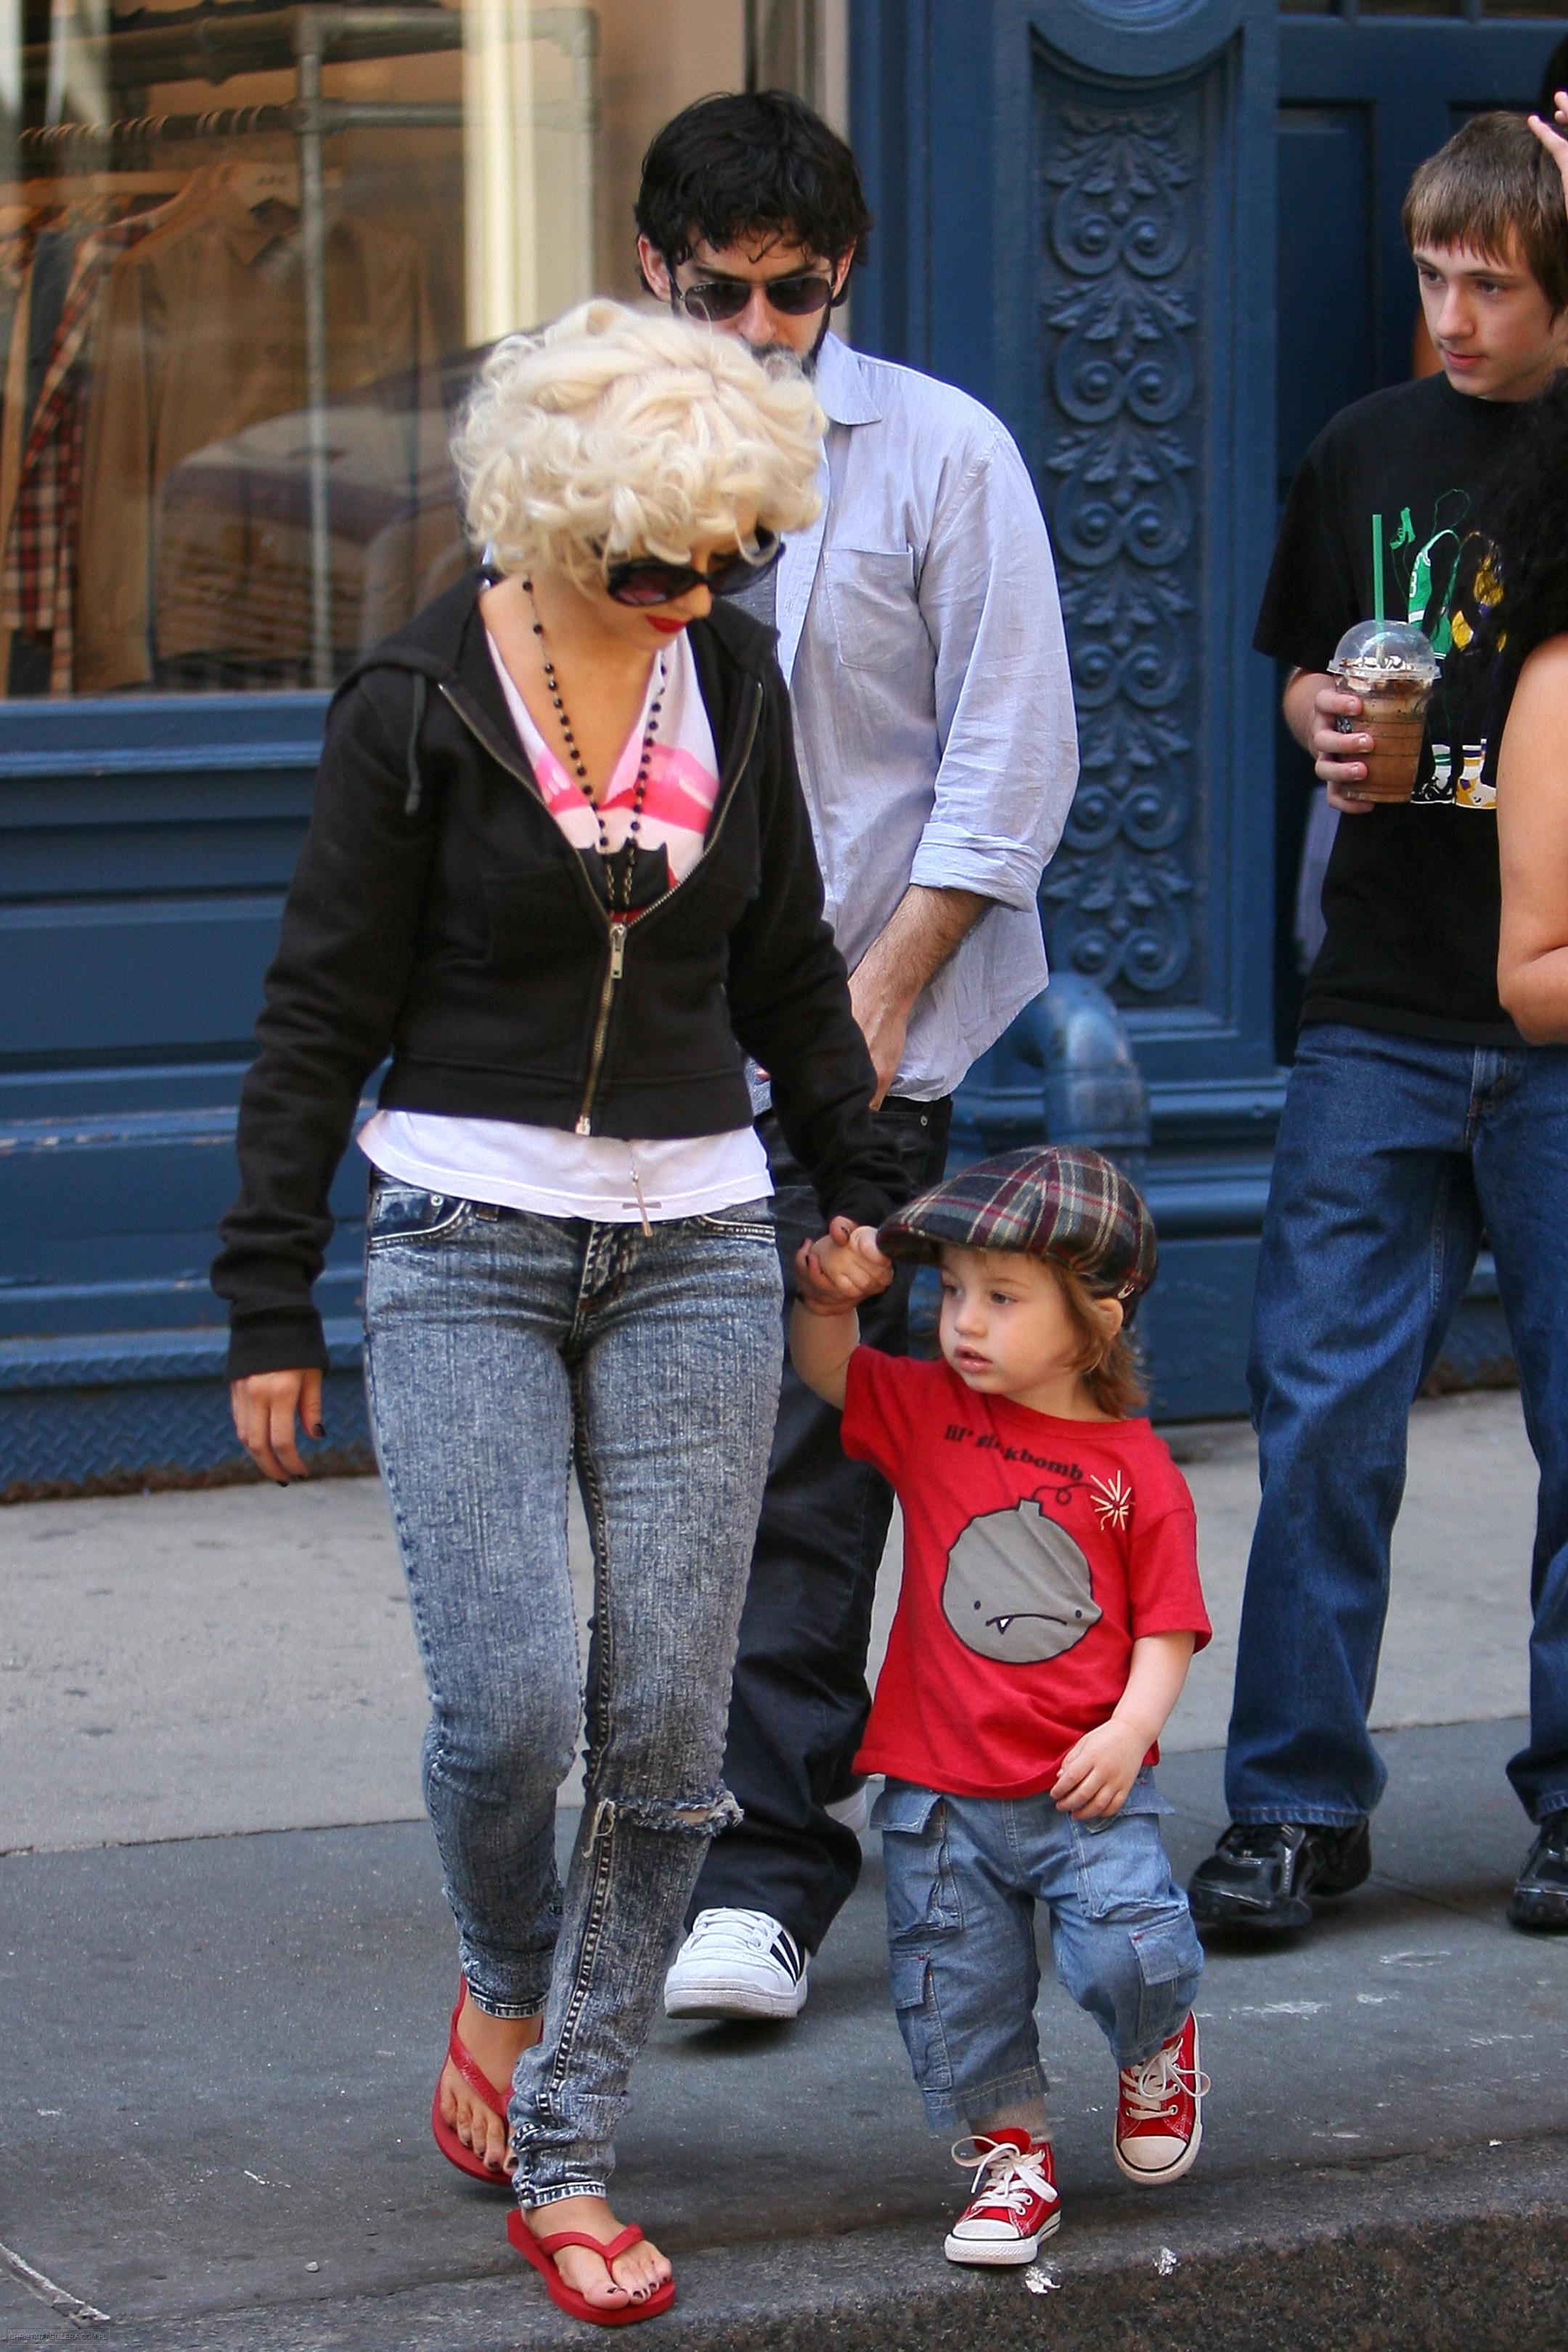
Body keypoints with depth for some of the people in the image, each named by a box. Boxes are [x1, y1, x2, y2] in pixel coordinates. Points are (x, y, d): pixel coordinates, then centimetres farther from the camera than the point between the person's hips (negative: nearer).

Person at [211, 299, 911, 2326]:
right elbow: (320, 1015, -2)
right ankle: (504, 1983, 19)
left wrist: (862, 1186, 23)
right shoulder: (416, 707, -6)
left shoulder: (731, 677, 6)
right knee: (507, 1701, -14)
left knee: (665, 1733, -3)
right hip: (465, 1243, -3)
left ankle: (561, 2156, 7)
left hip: (692, 1245, 4)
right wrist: (269, 1305, -2)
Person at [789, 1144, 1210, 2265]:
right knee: (956, 1992, 5)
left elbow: (1165, 1625, -3)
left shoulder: (1137, 1469, -4)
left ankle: (1160, 2046, 17)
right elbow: (827, 1371, 12)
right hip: (940, 1791, 3)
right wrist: (830, 1296, -8)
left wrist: (1132, 1727, -18)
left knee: (1129, 1951, -17)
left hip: (1087, 1789, -3)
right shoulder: (930, 1414, 5)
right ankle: (1011, 2154, 25)